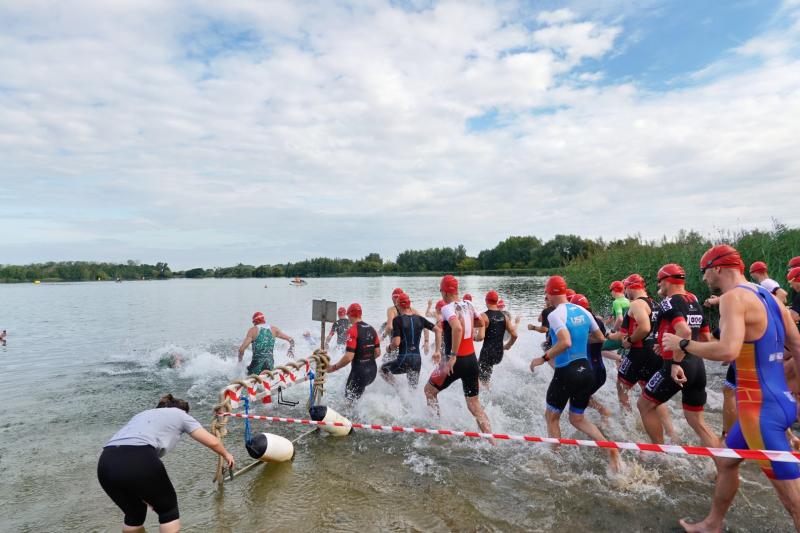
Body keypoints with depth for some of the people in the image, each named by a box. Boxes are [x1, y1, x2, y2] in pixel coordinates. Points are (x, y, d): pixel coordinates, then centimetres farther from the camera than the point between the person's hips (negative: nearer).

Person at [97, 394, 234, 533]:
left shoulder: (144, 414, 37)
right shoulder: (180, 414, 22)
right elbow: (212, 442, 22)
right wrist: (226, 455, 42)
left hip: (106, 464, 6)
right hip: (138, 460, -6)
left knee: (134, 512, 31)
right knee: (168, 508, 20)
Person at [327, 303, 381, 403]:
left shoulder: (353, 330, -15)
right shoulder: (372, 329, 6)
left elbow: (349, 357, -21)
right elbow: (377, 353, 9)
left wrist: (333, 368, -9)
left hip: (359, 371, -7)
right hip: (373, 370, 7)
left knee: (350, 400, 6)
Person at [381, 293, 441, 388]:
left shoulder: (398, 320, -9)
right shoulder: (420, 319, 6)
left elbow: (396, 343, -16)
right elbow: (438, 330, 2)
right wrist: (437, 351, 5)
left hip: (404, 359, -5)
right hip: (417, 359, 5)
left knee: (383, 369, 21)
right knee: (413, 387, 21)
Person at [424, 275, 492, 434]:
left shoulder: (447, 308, -14)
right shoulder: (468, 304, 7)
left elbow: (457, 328, -32)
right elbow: (481, 323, 23)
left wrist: (452, 356, -28)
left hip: (457, 361, -6)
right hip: (472, 360, 6)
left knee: (429, 390, 16)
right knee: (474, 405, 14)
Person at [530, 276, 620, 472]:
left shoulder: (555, 314, -14)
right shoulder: (583, 311, 7)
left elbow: (565, 342, -28)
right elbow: (600, 338, 16)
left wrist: (543, 358, -18)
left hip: (566, 373, -7)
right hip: (586, 371, 7)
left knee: (551, 417, 14)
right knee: (577, 419, 20)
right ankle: (610, 448, 2)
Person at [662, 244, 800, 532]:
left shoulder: (733, 297, -17)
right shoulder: (768, 296, 11)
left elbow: (728, 350, -30)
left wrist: (682, 344, -16)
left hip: (760, 408, -10)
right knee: (726, 462, 25)